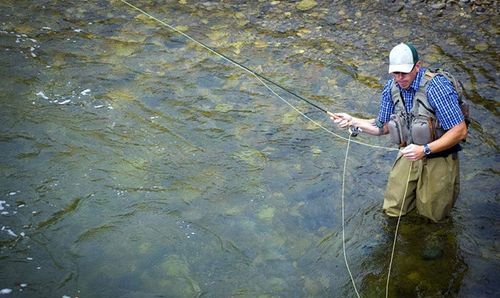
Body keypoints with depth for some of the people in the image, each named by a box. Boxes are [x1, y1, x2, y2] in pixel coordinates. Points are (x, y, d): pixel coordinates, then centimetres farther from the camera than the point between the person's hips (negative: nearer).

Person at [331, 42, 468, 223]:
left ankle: (447, 181, 33)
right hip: (410, 153, 5)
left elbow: (460, 131, -24)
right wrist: (352, 121, -8)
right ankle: (419, 184, 35)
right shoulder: (391, 88, -7)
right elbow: (382, 127, 5)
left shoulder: (437, 87, -26)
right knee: (392, 209, 8)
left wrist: (425, 150, -30)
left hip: (439, 156, -5)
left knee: (433, 215, 6)